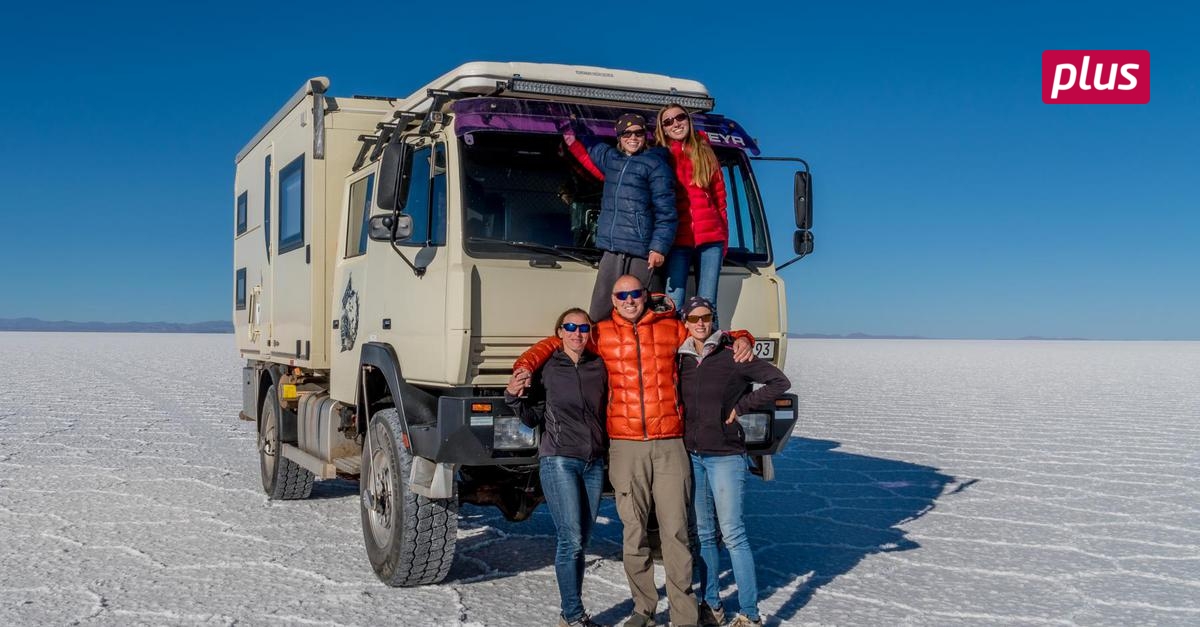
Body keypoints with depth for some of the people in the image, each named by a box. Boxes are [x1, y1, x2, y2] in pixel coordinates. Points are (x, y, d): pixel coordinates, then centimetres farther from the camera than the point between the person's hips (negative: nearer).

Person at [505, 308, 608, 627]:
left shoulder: (599, 367, 9)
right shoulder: (546, 368, 0)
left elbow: (607, 410, 15)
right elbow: (533, 418, 3)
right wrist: (515, 396, -12)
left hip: (594, 463, 4)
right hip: (559, 461, -4)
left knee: (581, 541, 7)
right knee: (571, 540, -9)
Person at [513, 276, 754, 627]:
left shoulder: (671, 328, 11)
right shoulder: (601, 333, 10)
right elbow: (552, 345, 15)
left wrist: (741, 340, 5)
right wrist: (525, 367, -1)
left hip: (670, 444, 0)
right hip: (625, 447, 1)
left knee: (675, 530, -2)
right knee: (634, 532, 5)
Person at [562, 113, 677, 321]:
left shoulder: (655, 164, -1)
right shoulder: (610, 157, 19)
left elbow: (666, 212, -8)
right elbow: (589, 145, 42)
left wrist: (659, 248, -16)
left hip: (641, 255, -6)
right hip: (612, 252, 7)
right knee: (598, 316, 3)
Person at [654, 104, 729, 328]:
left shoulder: (705, 153, 14)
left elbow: (720, 198, 15)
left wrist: (724, 237, 9)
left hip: (710, 238, 2)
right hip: (677, 240, -2)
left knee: (707, 306, 2)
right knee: (672, 306, -8)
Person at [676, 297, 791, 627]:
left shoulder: (732, 355, -8)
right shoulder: (681, 359, 6)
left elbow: (779, 382, -8)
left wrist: (740, 406, -9)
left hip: (726, 456, -5)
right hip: (692, 456, 5)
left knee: (732, 533, -6)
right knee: (703, 533, 11)